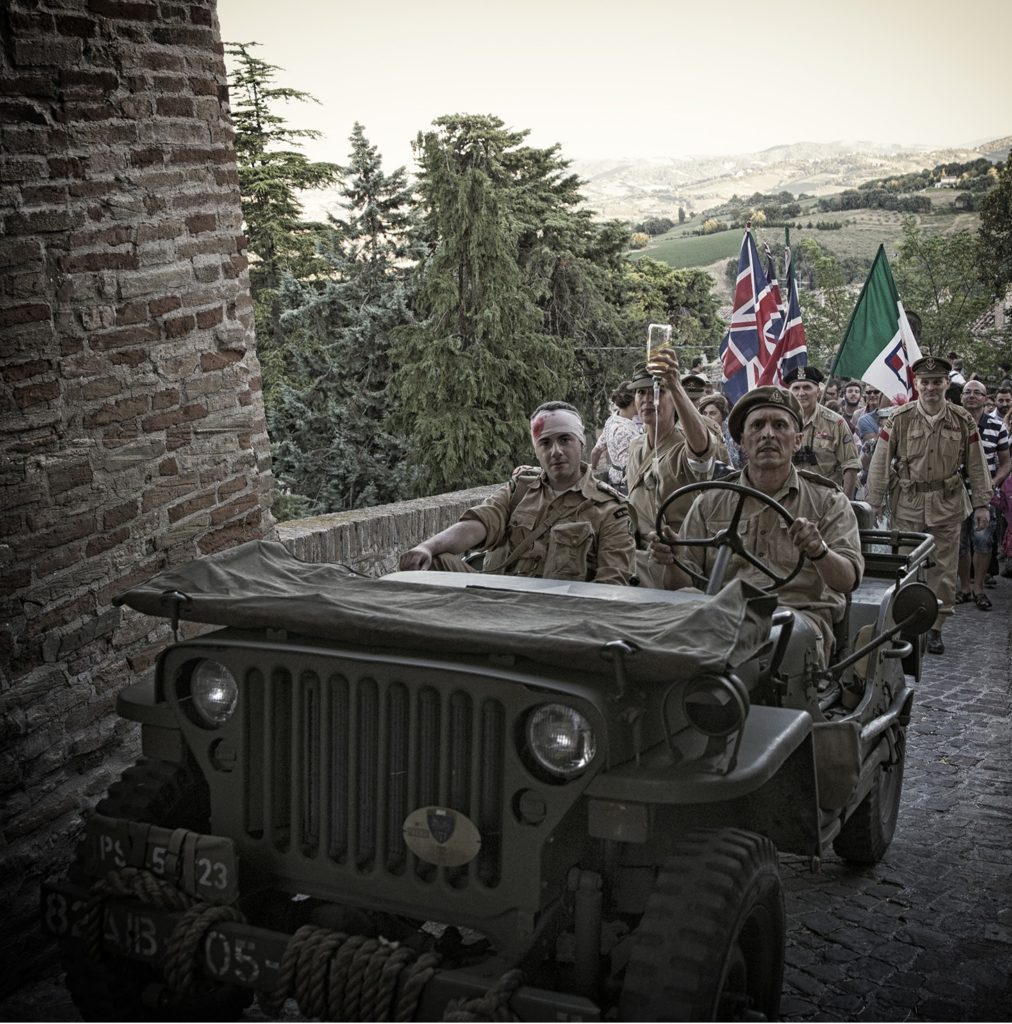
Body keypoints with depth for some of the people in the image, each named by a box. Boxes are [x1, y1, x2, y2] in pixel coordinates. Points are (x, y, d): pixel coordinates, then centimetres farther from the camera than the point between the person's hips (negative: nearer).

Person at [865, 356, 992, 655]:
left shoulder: (963, 421, 0)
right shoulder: (899, 419, -5)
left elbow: (977, 466, 6)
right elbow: (880, 464, -3)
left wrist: (981, 504, 2)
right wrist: (873, 505, -5)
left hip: (947, 506, 1)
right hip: (907, 504, -1)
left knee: (944, 570, 6)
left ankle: (936, 627, 18)